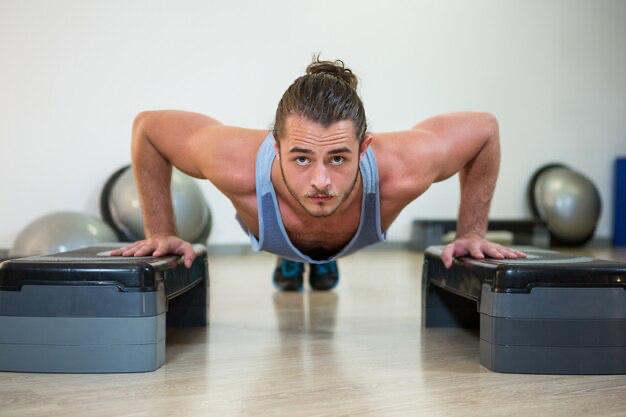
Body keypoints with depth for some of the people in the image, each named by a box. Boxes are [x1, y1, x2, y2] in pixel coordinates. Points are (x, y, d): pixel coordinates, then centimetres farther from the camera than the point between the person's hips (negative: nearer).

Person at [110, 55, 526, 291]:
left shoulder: (402, 170, -49)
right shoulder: (239, 166, -50)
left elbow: (484, 128, -28)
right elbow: (147, 126, -30)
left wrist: (471, 232, -23)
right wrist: (161, 232, -25)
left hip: (357, 237, 1)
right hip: (270, 220, -1)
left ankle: (325, 260, 70)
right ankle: (287, 258, 68)